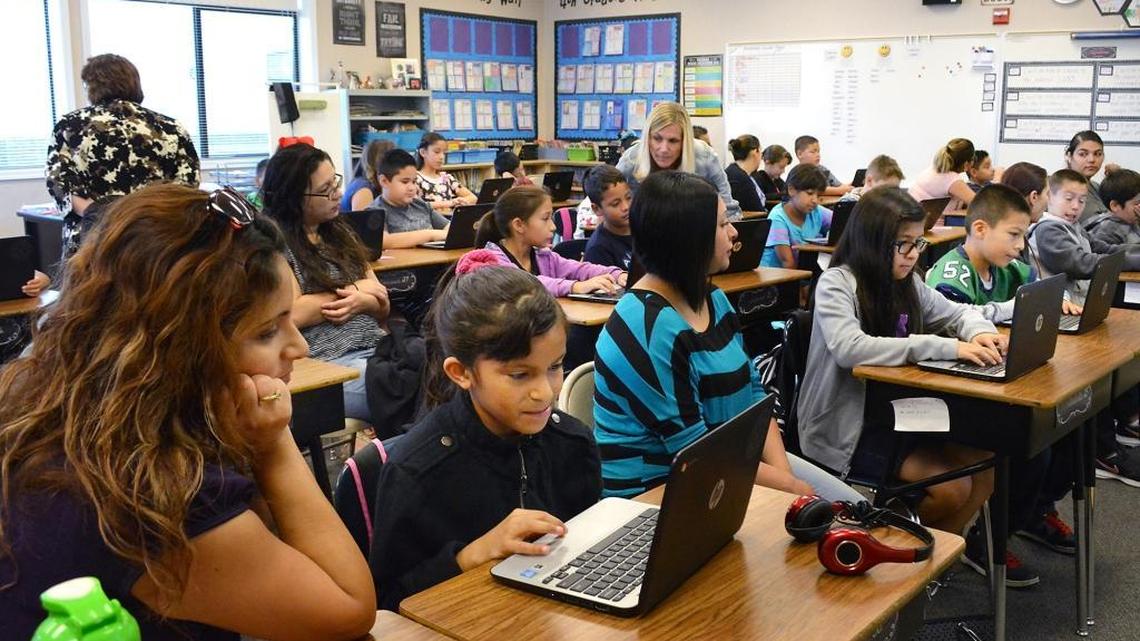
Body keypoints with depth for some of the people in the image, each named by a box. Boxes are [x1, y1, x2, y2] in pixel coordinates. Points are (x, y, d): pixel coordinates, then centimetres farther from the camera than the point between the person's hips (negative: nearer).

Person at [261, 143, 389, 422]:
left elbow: (383, 306, 17)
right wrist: (354, 289, -1)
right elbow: (293, 313, -14)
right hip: (327, 363, -7)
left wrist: (362, 303, -7)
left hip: (377, 348, 7)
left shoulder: (340, 232, 18)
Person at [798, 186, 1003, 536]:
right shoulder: (836, 283, -15)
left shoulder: (908, 283, 6)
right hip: (844, 428, -7)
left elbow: (959, 312, 20)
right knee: (951, 487, -18)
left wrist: (979, 331, -7)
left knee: (986, 466, -7)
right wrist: (946, 347, -33)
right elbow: (849, 349, -32)